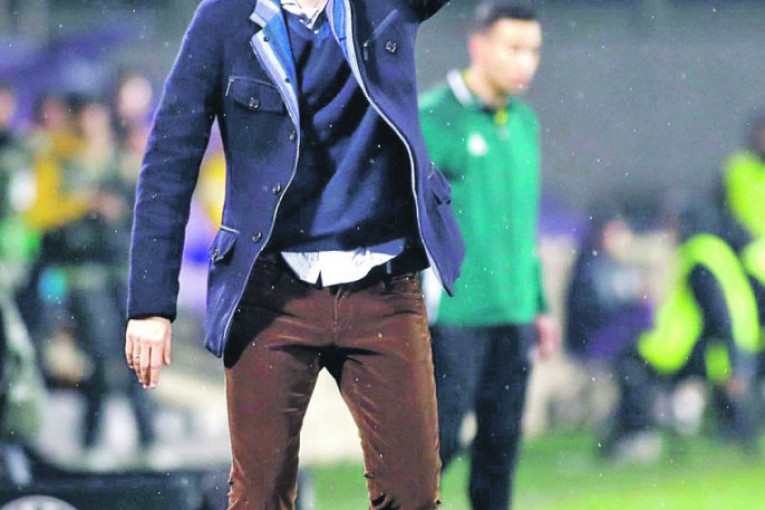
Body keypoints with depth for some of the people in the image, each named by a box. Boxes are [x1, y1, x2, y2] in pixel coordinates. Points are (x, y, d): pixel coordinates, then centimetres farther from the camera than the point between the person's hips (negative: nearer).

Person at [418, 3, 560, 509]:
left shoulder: (525, 122, 13)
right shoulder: (433, 119, -8)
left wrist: (539, 305, 20)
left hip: (512, 315, 6)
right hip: (452, 313, -6)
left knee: (502, 440, 5)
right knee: (440, 438, -7)